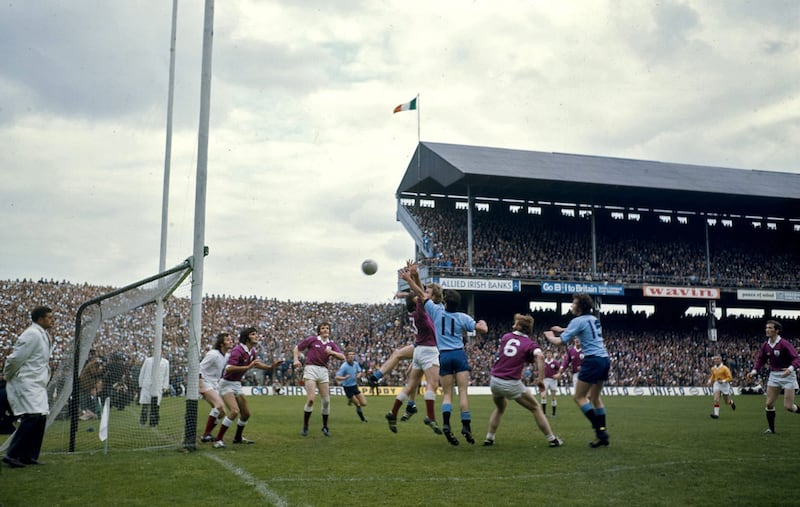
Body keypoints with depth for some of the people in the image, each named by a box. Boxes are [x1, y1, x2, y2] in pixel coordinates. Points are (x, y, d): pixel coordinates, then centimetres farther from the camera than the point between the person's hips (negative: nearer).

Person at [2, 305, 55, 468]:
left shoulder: (43, 335, 14)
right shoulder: (32, 335, -16)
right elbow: (15, 359, -17)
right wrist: (8, 376, -4)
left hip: (37, 385, 9)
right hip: (26, 384, -9)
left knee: (40, 418, 6)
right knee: (32, 417, -16)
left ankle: (29, 456, 13)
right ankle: (12, 455, -11)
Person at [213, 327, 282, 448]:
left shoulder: (252, 351, 4)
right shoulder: (238, 350, -23)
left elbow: (257, 364, 23)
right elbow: (229, 369, -35)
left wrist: (271, 366, 10)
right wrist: (248, 367, -38)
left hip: (237, 384, 9)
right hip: (227, 384, -9)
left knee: (246, 413, 14)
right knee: (234, 411, -25)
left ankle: (238, 438, 35)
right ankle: (218, 439, -17)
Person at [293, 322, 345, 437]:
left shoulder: (331, 344, 11)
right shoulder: (312, 339, 2)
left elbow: (342, 357, 0)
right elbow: (297, 348, 8)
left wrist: (332, 352, -16)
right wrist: (296, 359, -7)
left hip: (323, 371, 4)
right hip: (311, 369, -4)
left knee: (326, 400, 2)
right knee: (311, 399, -15)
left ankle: (325, 426, 18)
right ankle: (305, 426, -1)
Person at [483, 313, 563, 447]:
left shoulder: (506, 337, 8)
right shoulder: (530, 344, -3)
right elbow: (540, 356, -24)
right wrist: (541, 379, -20)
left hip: (494, 380, 4)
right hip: (512, 384, -4)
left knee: (500, 407, 32)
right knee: (536, 408, 13)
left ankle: (489, 438, 27)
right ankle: (552, 439, 14)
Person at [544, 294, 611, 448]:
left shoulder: (578, 321, -9)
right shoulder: (594, 319, 16)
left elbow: (560, 341, -10)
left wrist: (549, 336, 10)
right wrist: (562, 330, 37)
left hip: (593, 360, -8)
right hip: (604, 359, 9)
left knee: (579, 397, -1)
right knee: (594, 397, 16)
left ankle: (600, 430, -9)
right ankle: (603, 435, 13)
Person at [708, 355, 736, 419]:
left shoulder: (725, 368, -13)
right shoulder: (713, 369, 5)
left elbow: (730, 377, -13)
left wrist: (723, 381, -25)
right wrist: (710, 381, 10)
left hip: (724, 385, -3)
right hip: (716, 384, 3)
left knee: (727, 402, 11)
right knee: (716, 400, -17)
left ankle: (731, 402, 47)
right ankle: (716, 414, -18)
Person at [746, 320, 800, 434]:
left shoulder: (784, 343, -17)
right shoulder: (765, 345, 2)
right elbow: (760, 359, 11)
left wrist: (790, 369, -38)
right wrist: (754, 371, -4)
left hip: (787, 375, -6)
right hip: (774, 375, 6)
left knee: (788, 406, -9)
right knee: (769, 403, 2)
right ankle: (771, 429, 14)